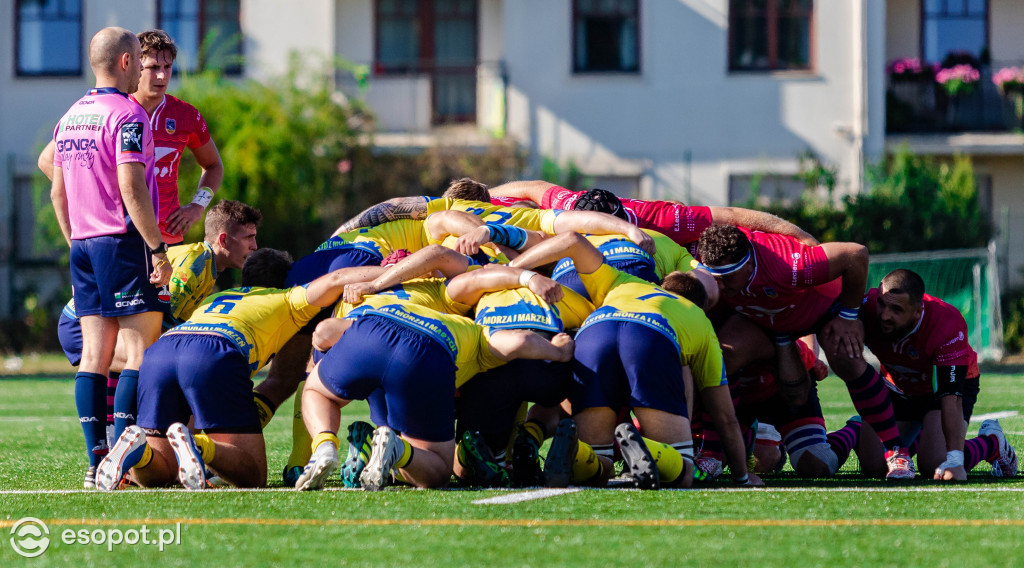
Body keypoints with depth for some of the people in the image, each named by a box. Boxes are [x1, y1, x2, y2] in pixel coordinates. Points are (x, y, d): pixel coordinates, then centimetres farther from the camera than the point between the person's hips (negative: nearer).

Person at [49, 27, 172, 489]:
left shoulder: (70, 117, 14)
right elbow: (131, 187, -19)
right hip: (124, 242, -8)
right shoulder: (126, 114, -11)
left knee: (94, 354, 6)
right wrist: (158, 247, -17)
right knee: (139, 351, -6)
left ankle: (97, 462, 4)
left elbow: (58, 192, 19)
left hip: (83, 244, 8)